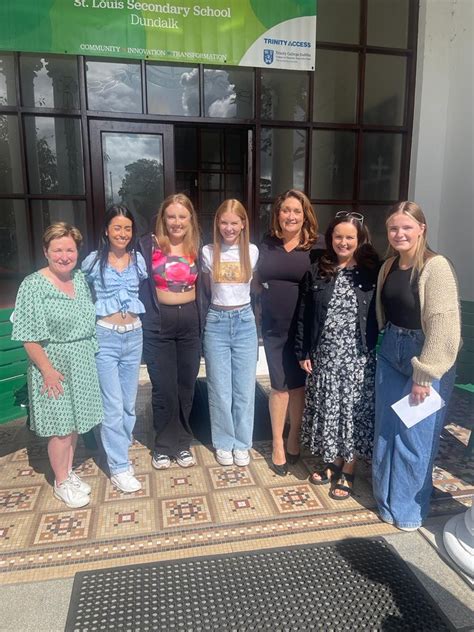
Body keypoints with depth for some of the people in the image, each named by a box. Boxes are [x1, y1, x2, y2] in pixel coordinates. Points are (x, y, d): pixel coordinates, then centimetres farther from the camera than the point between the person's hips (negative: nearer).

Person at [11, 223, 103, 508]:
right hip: (54, 363, -6)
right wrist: (47, 370, -17)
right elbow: (29, 336, -15)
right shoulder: (33, 285, -14)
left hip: (82, 362, 6)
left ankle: (69, 472, 34)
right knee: (61, 426, 3)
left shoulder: (80, 278, 4)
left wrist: (90, 352, 11)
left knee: (75, 420, 16)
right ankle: (61, 482, 23)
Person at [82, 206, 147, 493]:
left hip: (134, 335, 4)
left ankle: (119, 453, 30)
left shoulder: (139, 259, 4)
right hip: (105, 337, -4)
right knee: (113, 405, -2)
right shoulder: (93, 261, -3)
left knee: (129, 402, 12)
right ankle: (119, 467, 10)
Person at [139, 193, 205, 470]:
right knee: (164, 389, 5)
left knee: (186, 386, 12)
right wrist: (147, 320, -7)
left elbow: (201, 288, 12)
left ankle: (183, 443, 29)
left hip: (190, 323, 3)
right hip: (159, 324, -3)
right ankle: (164, 445, 24)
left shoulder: (197, 247, 6)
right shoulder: (148, 245, -3)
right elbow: (141, 286, -1)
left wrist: (202, 323, 7)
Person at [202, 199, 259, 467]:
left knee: (244, 387, 6)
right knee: (220, 388, 6)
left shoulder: (252, 251, 0)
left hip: (245, 321, 0)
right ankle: (224, 442, 23)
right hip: (217, 322, 0)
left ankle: (242, 443, 23)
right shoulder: (208, 252, 0)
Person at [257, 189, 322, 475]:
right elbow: (258, 281, 19)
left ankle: (294, 437, 31)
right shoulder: (267, 244, 5)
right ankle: (277, 443, 22)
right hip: (274, 326, 2)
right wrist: (270, 290, 1)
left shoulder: (316, 246, -4)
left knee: (298, 383, 10)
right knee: (280, 385, 7)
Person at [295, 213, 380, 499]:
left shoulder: (372, 272, -3)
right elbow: (305, 314, 4)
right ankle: (333, 461, 33)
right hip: (324, 354, 3)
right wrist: (303, 352, 1)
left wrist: (380, 352, -7)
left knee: (353, 410, 6)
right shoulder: (317, 271, 3)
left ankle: (348, 471, 24)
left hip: (359, 356, -2)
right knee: (327, 409, 12)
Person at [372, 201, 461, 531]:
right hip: (391, 353, 7)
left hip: (425, 358, -6)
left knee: (414, 436, 5)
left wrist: (425, 375, -18)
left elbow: (443, 326, -20)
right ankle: (387, 497, 36)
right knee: (386, 430, 15)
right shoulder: (389, 266, 6)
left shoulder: (436, 267, -17)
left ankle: (409, 507, 27)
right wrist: (388, 346, 8)